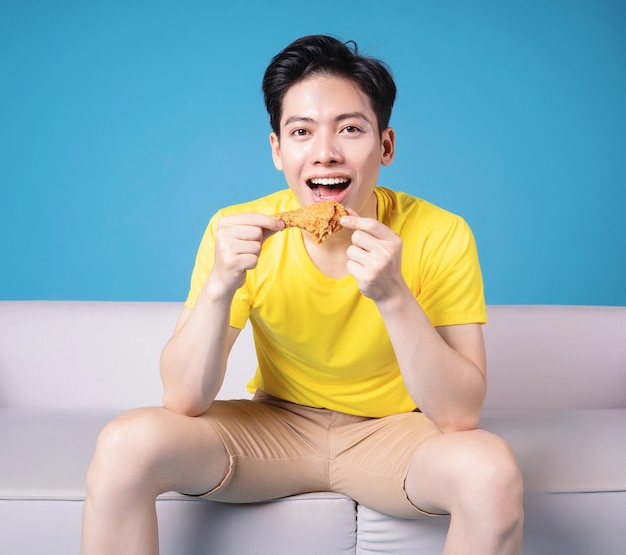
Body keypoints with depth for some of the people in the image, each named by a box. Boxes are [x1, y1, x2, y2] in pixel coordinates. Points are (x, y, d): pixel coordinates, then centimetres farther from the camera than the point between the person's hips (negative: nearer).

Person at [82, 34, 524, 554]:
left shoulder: (439, 236, -18)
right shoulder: (238, 231, -14)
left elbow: (460, 415, -21)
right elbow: (184, 402, -15)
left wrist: (392, 296, -35)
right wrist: (220, 283, -32)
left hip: (390, 431, 0)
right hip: (277, 426, 1)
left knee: (492, 471, -31)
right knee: (125, 446, -23)